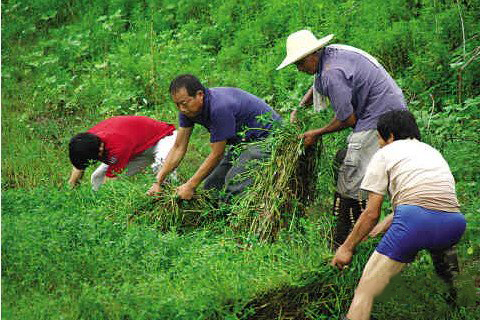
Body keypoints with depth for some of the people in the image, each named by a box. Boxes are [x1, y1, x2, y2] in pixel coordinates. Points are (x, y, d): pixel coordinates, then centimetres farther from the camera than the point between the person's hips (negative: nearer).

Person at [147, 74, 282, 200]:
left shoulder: (219, 107, -33)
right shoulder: (188, 107, -8)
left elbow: (216, 154, -25)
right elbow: (179, 147, -2)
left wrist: (190, 186, -20)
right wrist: (158, 182, -9)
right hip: (241, 141, 9)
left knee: (234, 184, -26)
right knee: (211, 186, 2)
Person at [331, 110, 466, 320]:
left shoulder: (384, 154, 15)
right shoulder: (432, 151, 32)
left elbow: (371, 214, 9)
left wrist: (347, 247, 20)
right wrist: (379, 228, 42)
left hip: (414, 221, -6)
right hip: (454, 228, 6)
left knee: (364, 291, -2)